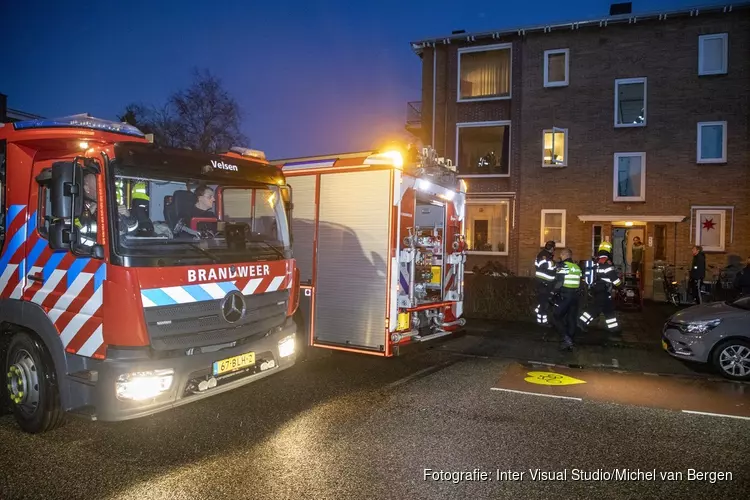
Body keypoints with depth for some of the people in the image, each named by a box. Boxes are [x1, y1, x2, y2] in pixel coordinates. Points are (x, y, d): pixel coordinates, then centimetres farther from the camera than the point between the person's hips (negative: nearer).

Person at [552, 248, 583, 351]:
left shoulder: (562, 266, -10)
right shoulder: (577, 267, 12)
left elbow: (558, 281, -13)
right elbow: (579, 283, 15)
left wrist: (554, 291, 1)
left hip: (564, 296, -7)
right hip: (575, 296, 7)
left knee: (558, 316, 2)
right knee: (571, 319, 10)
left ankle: (566, 338, -11)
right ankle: (570, 342, 15)